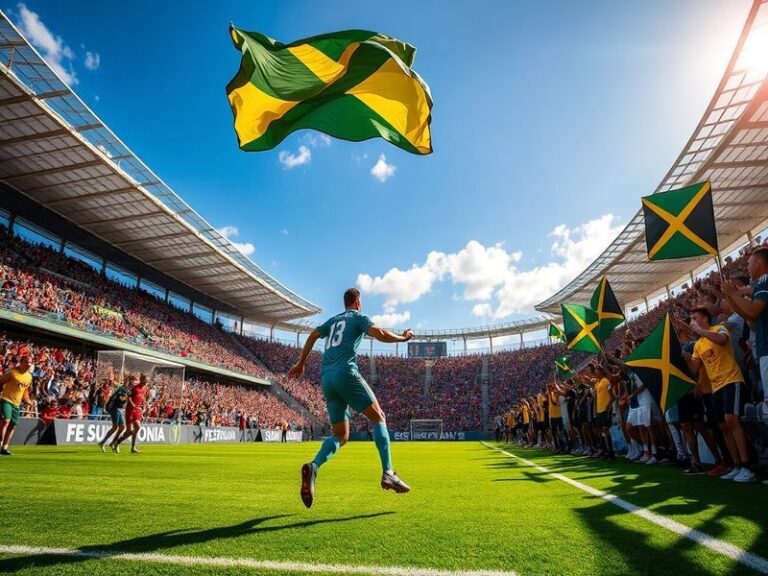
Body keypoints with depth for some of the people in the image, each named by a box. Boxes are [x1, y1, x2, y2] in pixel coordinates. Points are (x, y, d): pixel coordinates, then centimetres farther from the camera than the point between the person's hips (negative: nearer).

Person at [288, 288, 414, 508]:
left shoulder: (333, 320, 27)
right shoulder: (359, 317, 8)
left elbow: (313, 335, 24)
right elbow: (380, 334, -7)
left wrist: (301, 363, 29)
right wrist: (402, 337, 9)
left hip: (326, 378, 6)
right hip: (346, 373, -6)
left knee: (340, 435, 9)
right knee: (378, 417, 2)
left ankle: (313, 467, -17)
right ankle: (387, 473, -11)